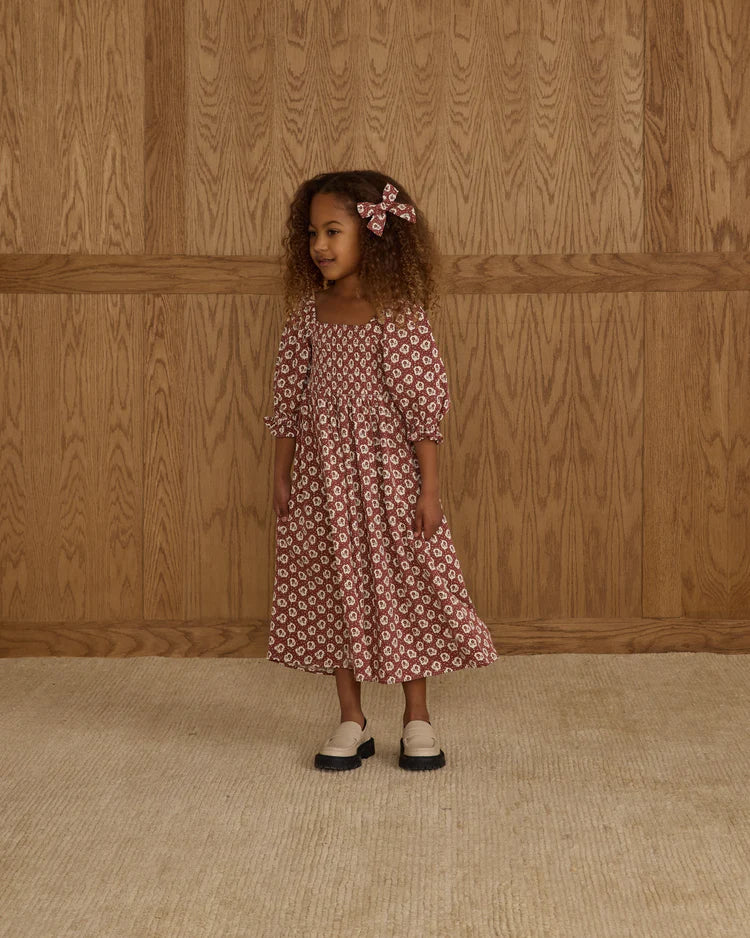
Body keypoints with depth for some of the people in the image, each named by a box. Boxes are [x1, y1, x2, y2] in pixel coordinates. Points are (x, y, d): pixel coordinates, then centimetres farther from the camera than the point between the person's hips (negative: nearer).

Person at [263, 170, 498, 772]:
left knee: (404, 588, 4)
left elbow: (426, 405, -11)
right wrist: (282, 475, 8)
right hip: (324, 480, 4)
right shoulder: (308, 312, 2)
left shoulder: (400, 315, -11)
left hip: (388, 478, -4)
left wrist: (429, 489, -13)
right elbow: (289, 399, 9)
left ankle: (418, 720, 19)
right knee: (336, 593, 9)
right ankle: (352, 722, 21)